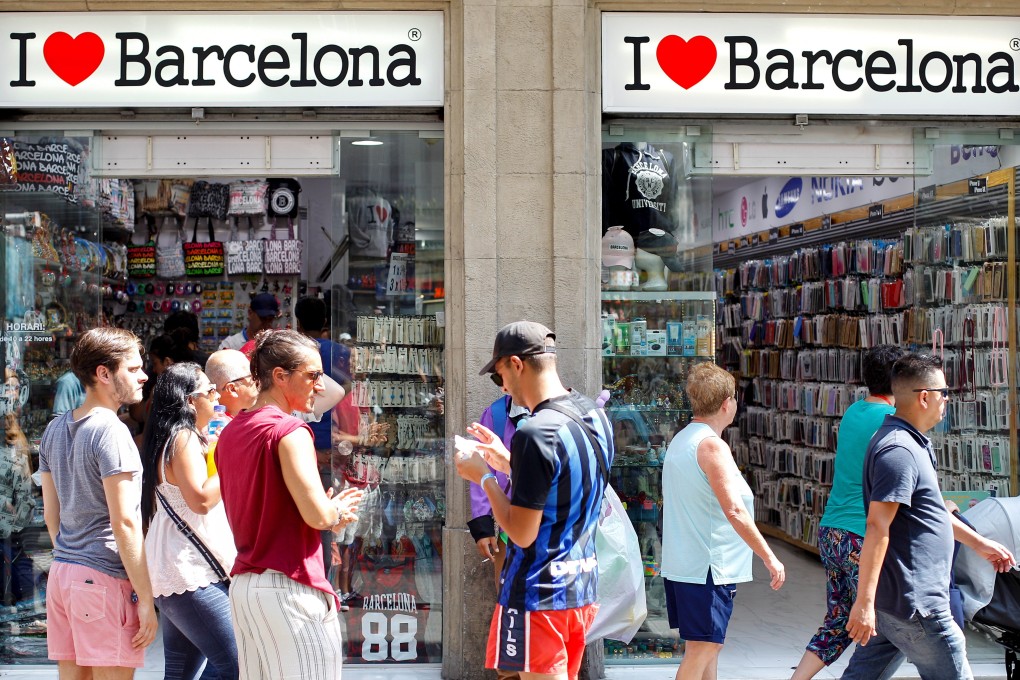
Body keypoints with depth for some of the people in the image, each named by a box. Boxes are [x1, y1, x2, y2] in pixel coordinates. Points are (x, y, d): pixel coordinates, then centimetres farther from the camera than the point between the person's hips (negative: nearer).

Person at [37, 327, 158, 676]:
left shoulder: (54, 429, 12)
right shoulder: (111, 431, -14)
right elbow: (123, 522, -17)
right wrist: (145, 598, -15)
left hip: (61, 572, 8)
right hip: (104, 577, -8)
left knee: (71, 673, 12)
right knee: (114, 673, -2)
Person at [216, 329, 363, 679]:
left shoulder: (230, 432, 13)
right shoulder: (289, 431, -13)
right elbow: (318, 515, -20)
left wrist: (327, 512, 14)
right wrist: (338, 511, 2)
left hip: (243, 583, 9)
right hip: (288, 585, -9)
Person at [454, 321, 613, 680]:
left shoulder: (535, 434, -23)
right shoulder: (595, 415, 4)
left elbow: (522, 534, -19)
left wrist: (484, 478, -7)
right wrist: (508, 461, 15)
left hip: (539, 595, -8)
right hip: (583, 586, 9)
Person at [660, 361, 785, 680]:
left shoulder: (680, 440, 13)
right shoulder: (712, 445, -17)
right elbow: (735, 511, -23)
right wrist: (770, 558, -18)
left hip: (680, 563, 10)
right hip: (706, 568, -10)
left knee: (709, 643, 18)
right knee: (701, 649, -5)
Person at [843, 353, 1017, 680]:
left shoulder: (911, 444, 14)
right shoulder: (898, 451, -20)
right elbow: (877, 527, -25)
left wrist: (978, 543, 33)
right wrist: (864, 601, -28)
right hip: (913, 604, -10)